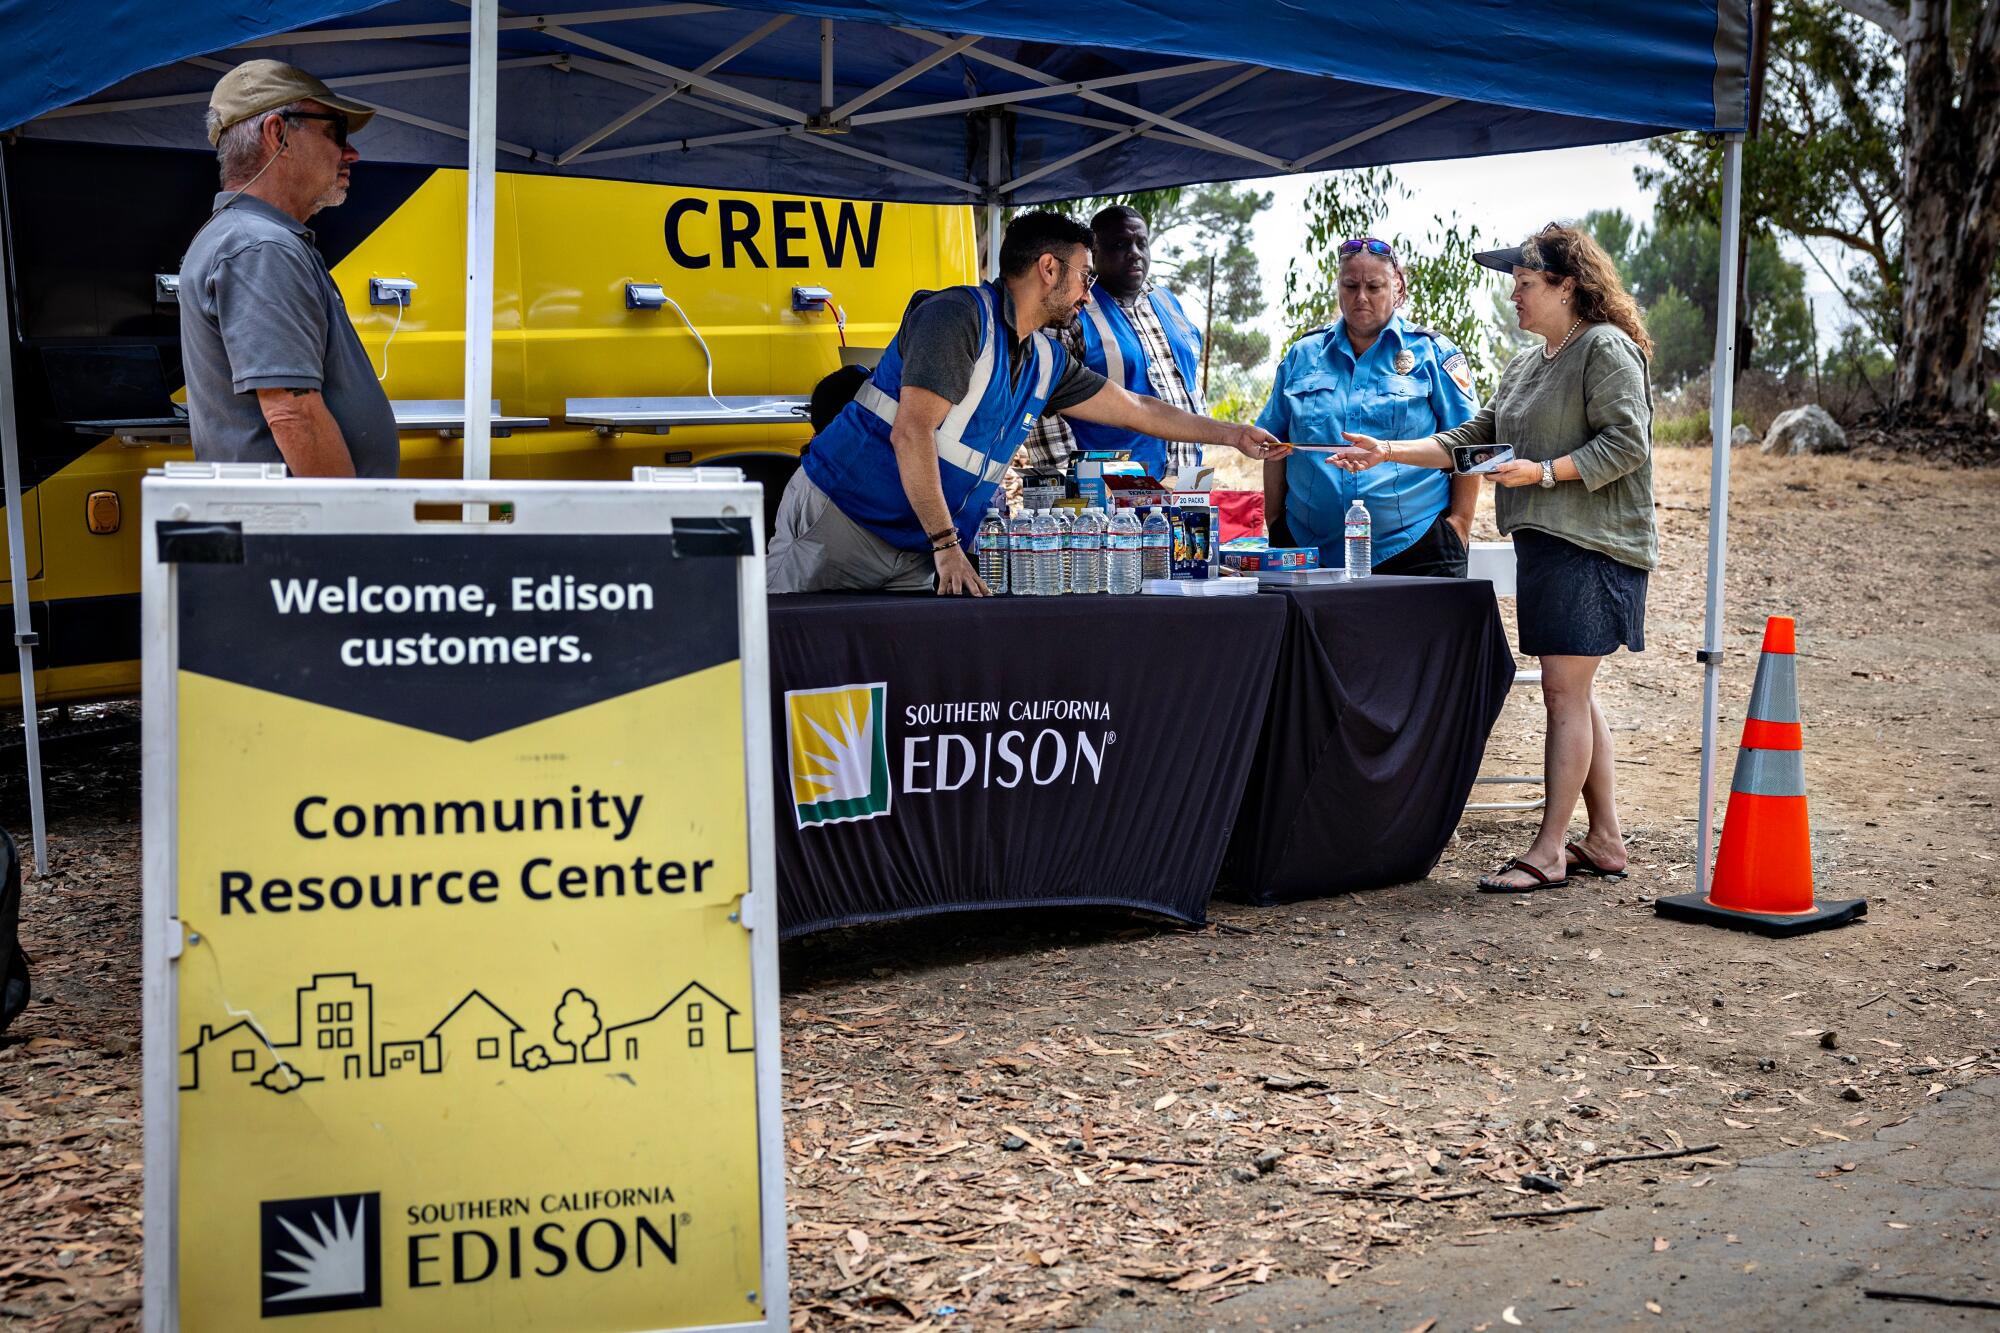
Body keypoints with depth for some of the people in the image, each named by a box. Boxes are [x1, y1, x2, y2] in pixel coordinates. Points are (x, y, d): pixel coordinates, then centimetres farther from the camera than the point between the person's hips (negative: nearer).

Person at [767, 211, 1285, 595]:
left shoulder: (1046, 360, 12)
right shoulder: (961, 315, -14)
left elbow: (1135, 410, 25)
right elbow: (911, 432, -22)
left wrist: (1232, 434, 29)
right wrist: (947, 544, -21)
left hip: (914, 556, 8)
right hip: (841, 518, -7)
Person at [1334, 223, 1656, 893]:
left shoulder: (1606, 348, -7)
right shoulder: (1526, 365, 21)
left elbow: (1626, 443, -14)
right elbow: (1473, 438, 20)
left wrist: (1544, 471, -19)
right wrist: (1391, 451, 12)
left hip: (1592, 544, -9)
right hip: (1544, 540, 9)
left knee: (1565, 692, -10)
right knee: (1571, 694, 10)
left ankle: (1549, 850, -7)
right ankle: (1604, 839, 17)